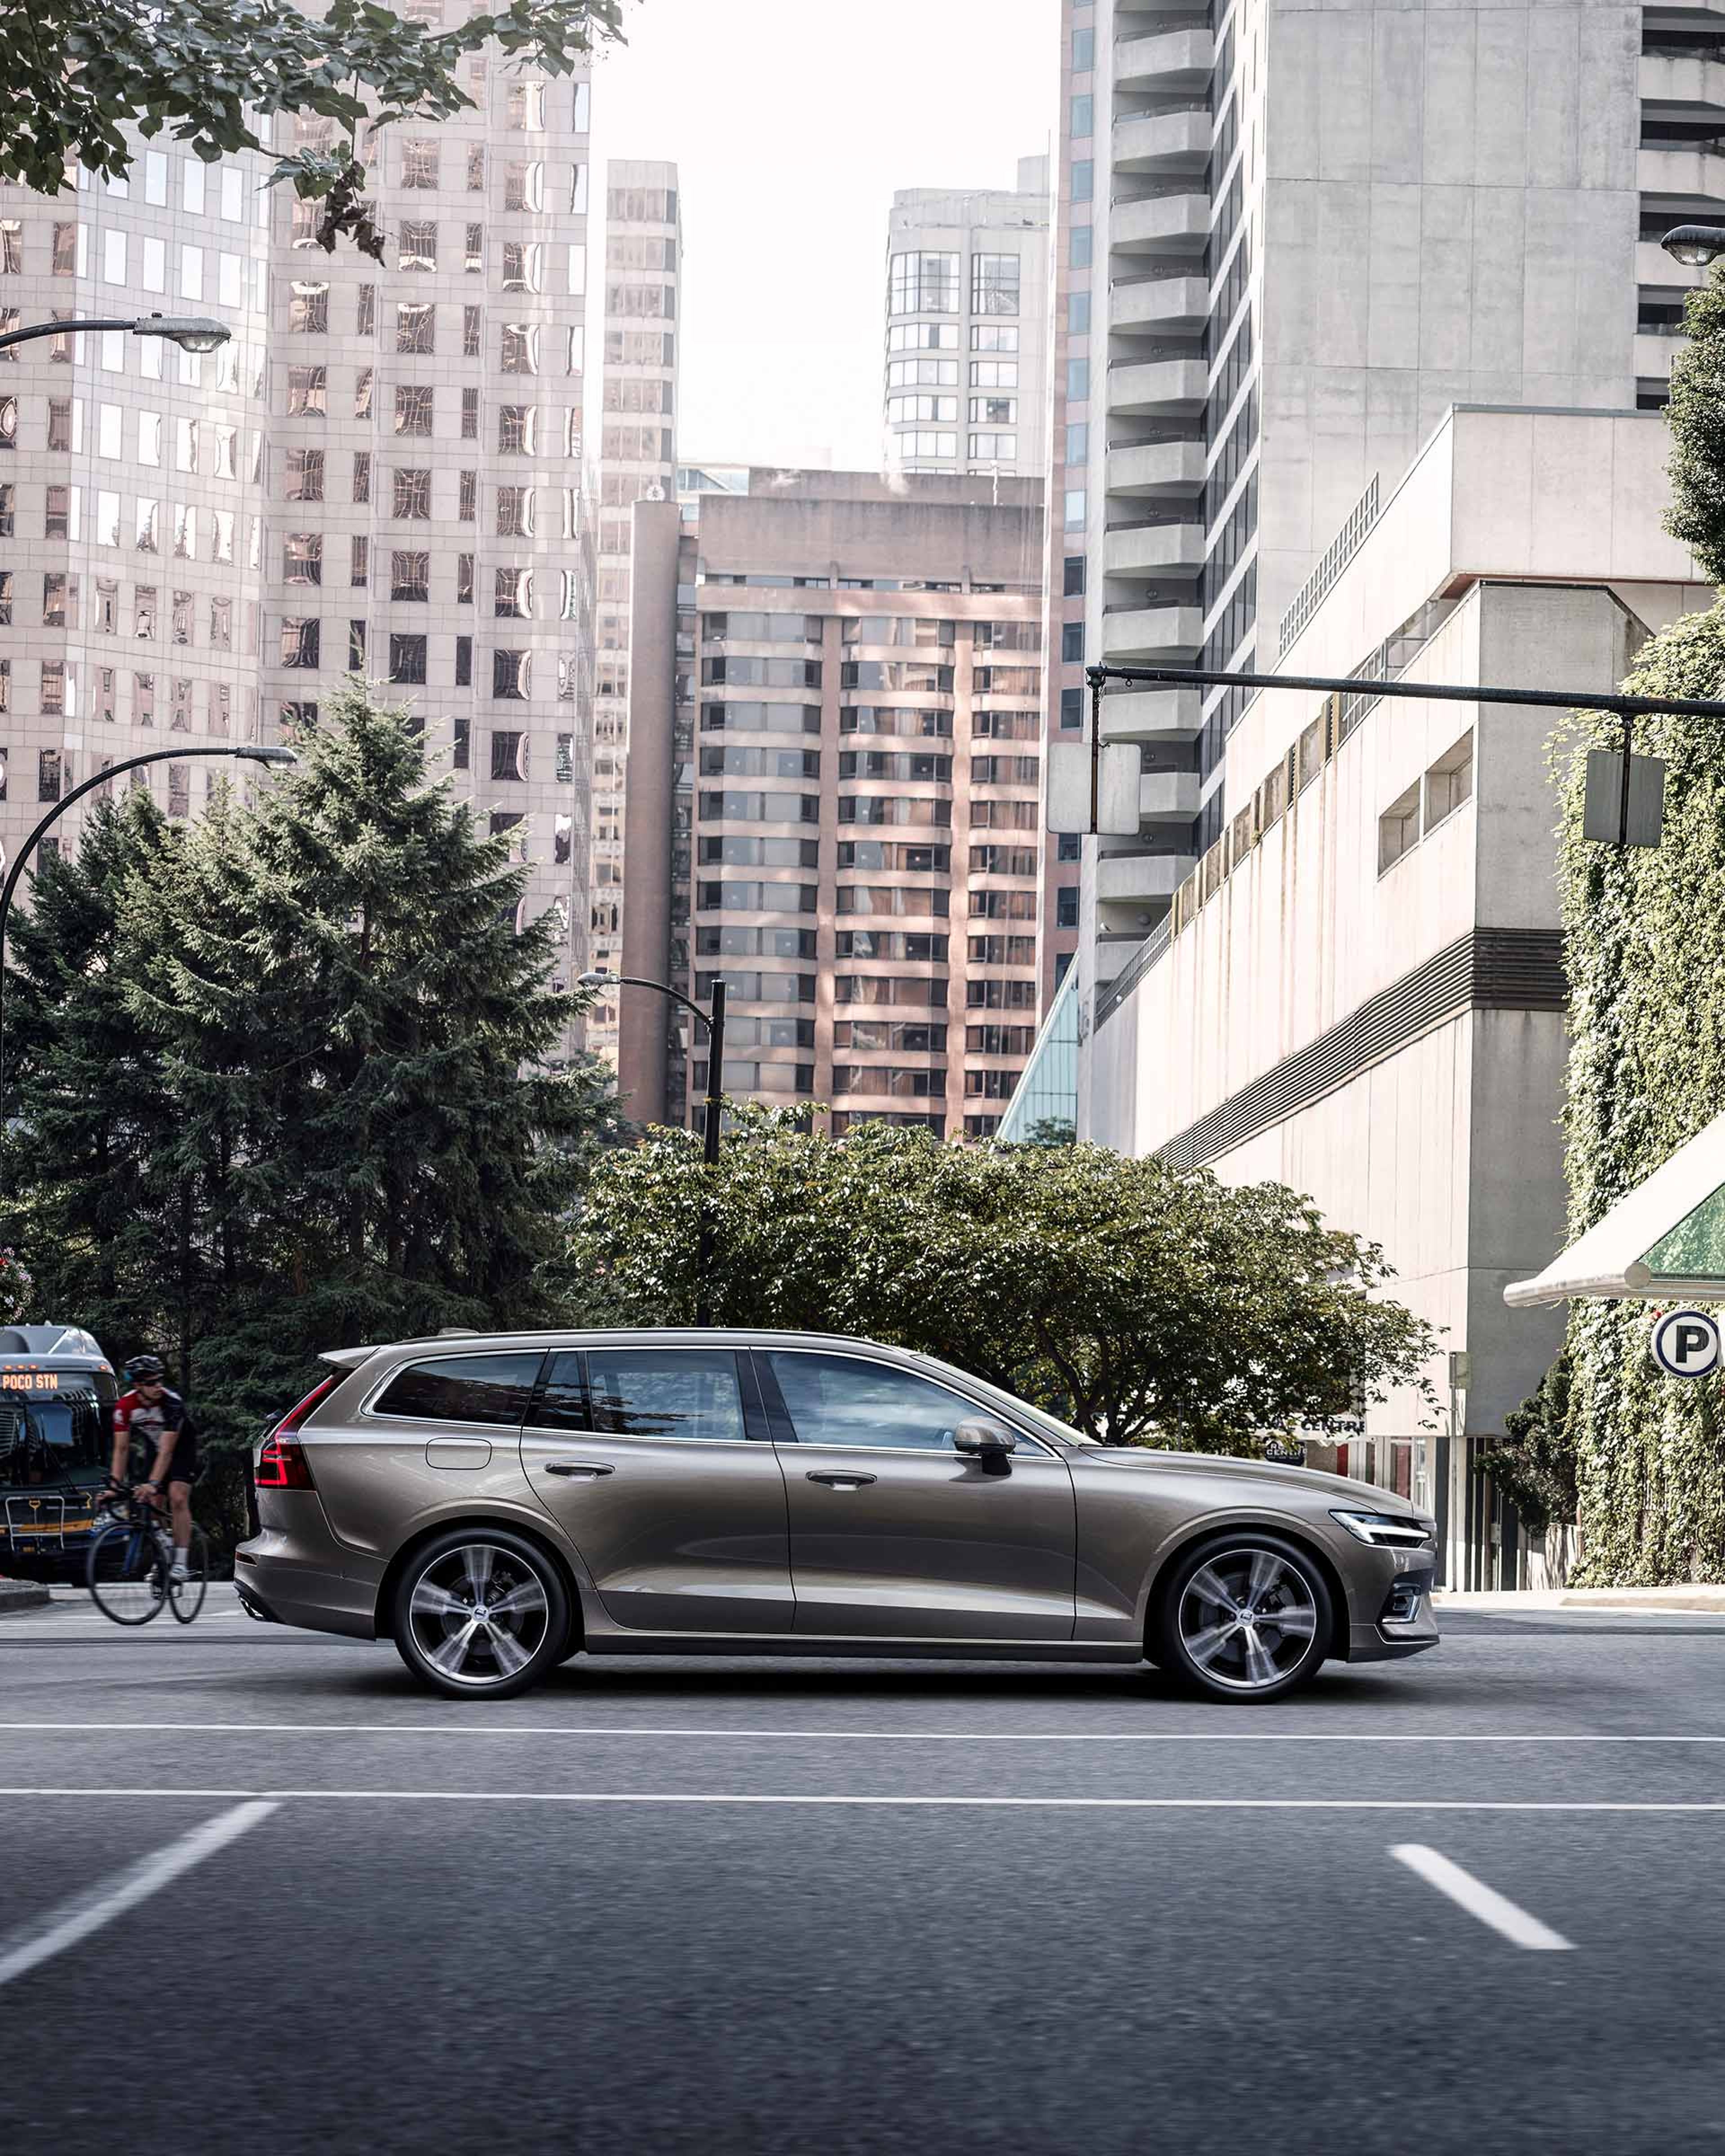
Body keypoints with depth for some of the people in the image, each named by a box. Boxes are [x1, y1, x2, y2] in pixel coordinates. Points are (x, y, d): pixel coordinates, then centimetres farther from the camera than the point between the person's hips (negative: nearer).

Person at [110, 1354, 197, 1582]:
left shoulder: (172, 1403, -34)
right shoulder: (125, 1406, -23)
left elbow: (167, 1451, -36)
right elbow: (121, 1449, -20)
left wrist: (152, 1484, -45)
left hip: (181, 1449, -4)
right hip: (153, 1449, 4)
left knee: (178, 1499, -20)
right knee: (153, 1503, -2)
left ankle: (181, 1563, -19)